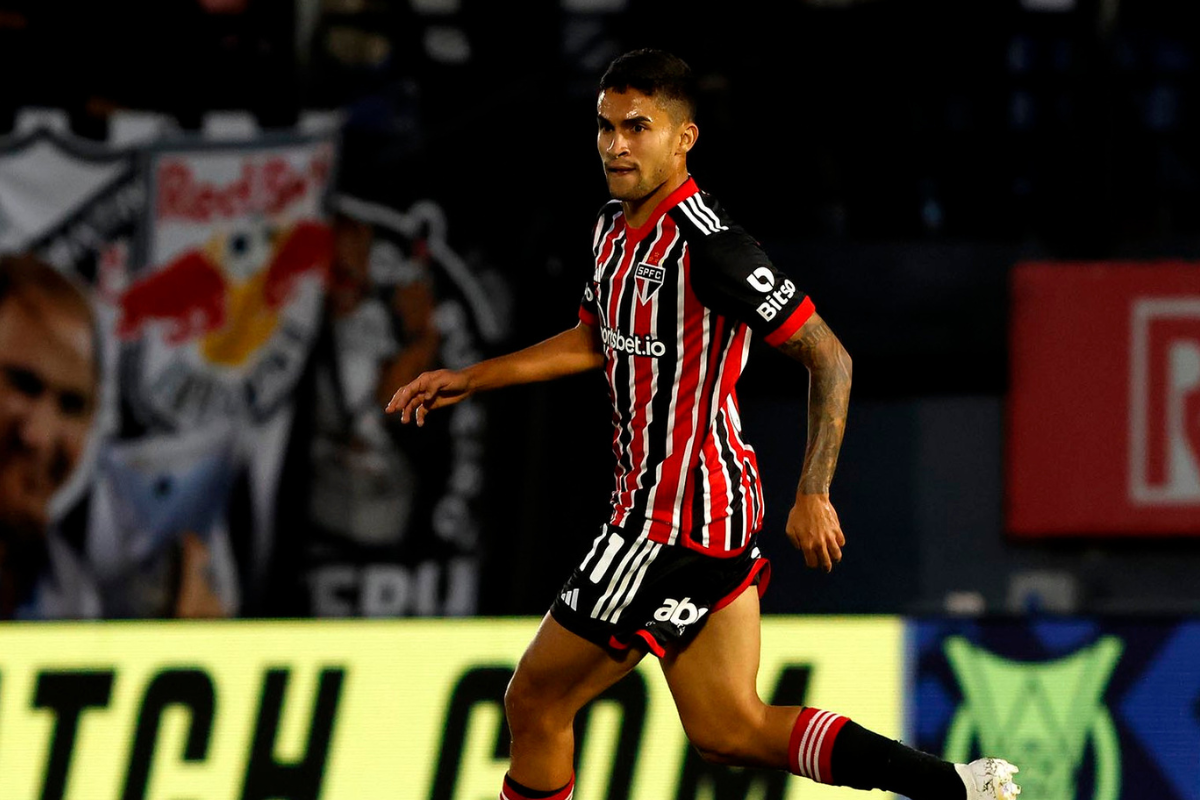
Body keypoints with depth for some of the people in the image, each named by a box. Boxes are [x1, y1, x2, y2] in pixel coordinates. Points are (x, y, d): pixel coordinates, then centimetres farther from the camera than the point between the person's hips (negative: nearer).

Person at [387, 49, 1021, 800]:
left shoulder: (707, 245, -20)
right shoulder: (616, 228, 9)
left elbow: (828, 357, -20)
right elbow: (594, 341, 27)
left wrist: (813, 494, -23)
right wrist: (468, 379, 25)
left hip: (673, 523, -10)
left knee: (535, 703, 0)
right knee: (729, 728, 11)